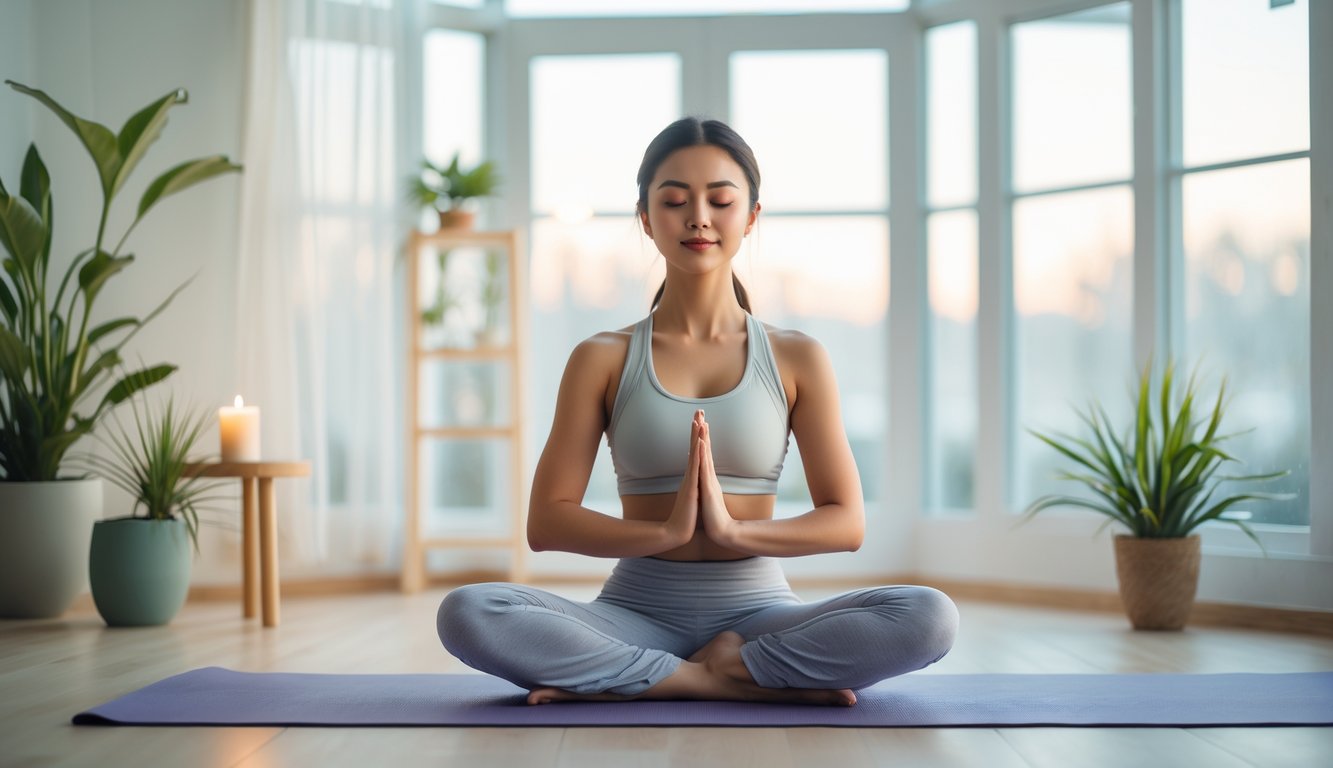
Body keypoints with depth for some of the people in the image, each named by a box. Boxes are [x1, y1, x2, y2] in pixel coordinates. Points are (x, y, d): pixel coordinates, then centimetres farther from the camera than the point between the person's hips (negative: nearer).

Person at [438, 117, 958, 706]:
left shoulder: (798, 360, 6)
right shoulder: (603, 360, 5)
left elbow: (846, 521, 2)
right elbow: (547, 522, -1)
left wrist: (733, 529, -16)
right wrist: (667, 532, -17)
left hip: (757, 609, 1)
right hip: (637, 610, 0)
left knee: (930, 618, -27)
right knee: (466, 614, -28)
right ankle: (720, 681, -20)